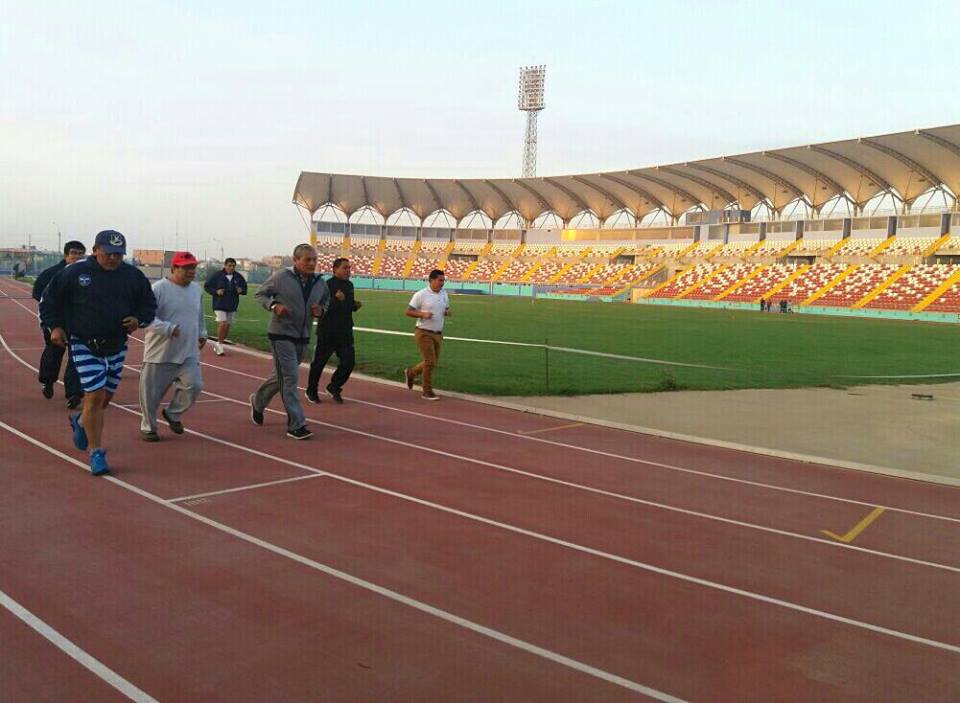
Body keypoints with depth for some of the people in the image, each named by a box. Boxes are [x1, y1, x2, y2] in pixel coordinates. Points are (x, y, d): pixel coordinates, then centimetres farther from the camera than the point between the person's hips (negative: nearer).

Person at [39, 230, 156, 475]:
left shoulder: (133, 275, 1)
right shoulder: (75, 273, -7)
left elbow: (149, 302, 13)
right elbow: (49, 298, 5)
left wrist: (139, 319, -6)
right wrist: (54, 326, -5)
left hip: (117, 346, 4)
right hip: (85, 345, -4)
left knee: (106, 396, 13)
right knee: (95, 396, -11)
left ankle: (81, 421, 47)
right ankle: (96, 452, 3)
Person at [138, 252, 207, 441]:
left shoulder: (197, 290, 11)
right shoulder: (159, 288, -11)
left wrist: (202, 334, 18)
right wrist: (168, 328, -26)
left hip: (189, 353, 5)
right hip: (160, 354, -5)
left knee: (194, 385, -9)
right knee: (152, 391, 4)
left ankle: (173, 414, 17)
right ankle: (148, 426, 26)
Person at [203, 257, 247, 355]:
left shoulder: (239, 277, 5)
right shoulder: (216, 275, -5)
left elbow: (245, 288, 15)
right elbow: (206, 286, 1)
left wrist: (241, 290, -9)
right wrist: (216, 291, -15)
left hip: (232, 306, 4)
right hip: (219, 304, -4)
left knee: (227, 325, 7)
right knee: (222, 324, -16)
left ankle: (218, 344, 24)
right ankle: (219, 345, -1)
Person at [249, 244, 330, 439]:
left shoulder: (319, 282, 4)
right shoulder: (281, 277, -10)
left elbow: (326, 301, 21)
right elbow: (260, 294, 0)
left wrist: (321, 310, -3)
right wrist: (274, 305, -19)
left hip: (303, 337, 6)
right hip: (282, 334, -6)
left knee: (282, 376, 19)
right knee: (289, 377, -9)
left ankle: (257, 401, 45)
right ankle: (296, 425, -6)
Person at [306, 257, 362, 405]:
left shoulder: (349, 285, 11)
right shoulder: (327, 285, -14)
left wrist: (355, 305, 3)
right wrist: (336, 299, -33)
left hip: (345, 332, 6)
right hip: (327, 332, -6)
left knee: (349, 361, 1)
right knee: (319, 362, 6)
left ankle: (334, 387, 22)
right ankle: (311, 391, 24)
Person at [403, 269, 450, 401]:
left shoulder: (444, 294, 9)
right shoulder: (421, 295, -10)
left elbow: (446, 309, 22)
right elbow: (408, 312, -8)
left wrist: (447, 312, -2)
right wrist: (423, 314, -22)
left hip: (438, 334, 7)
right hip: (424, 333, -7)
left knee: (432, 363, 12)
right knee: (430, 362, -8)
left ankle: (410, 373, 37)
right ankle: (427, 392, 5)